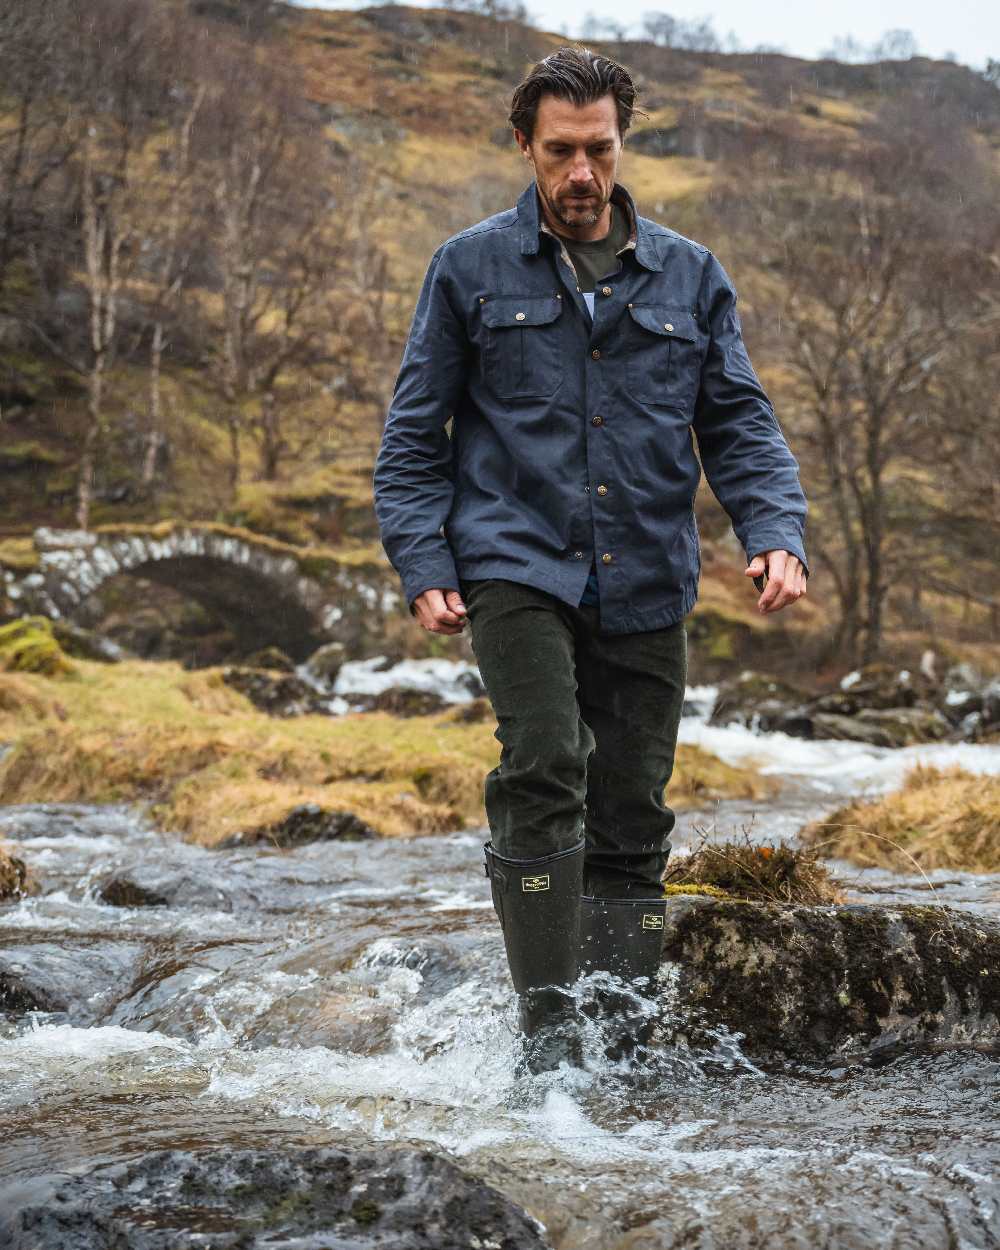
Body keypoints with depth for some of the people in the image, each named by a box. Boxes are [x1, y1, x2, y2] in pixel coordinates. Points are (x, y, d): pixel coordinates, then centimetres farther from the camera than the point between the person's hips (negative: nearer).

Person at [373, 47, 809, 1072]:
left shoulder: (689, 277, 12)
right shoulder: (471, 269, 6)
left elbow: (740, 424, 11)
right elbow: (414, 432, 7)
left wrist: (775, 535, -6)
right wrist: (424, 568, -4)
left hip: (645, 589, 3)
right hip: (517, 569, -3)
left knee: (632, 818, 5)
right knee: (543, 770, -21)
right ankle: (545, 1024, -15)